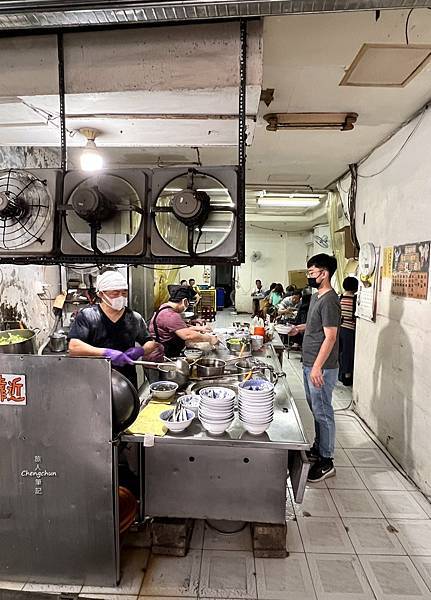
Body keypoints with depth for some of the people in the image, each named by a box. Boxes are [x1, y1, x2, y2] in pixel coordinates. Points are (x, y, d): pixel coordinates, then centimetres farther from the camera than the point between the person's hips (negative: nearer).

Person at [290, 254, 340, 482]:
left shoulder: (329, 300, -19)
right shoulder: (316, 296, 11)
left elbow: (330, 337, -22)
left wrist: (317, 367, -24)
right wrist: (301, 327, 10)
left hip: (321, 367, -10)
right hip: (309, 363, 10)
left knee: (322, 412, 1)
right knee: (316, 409, 20)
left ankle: (326, 461, 15)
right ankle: (318, 448, 36)